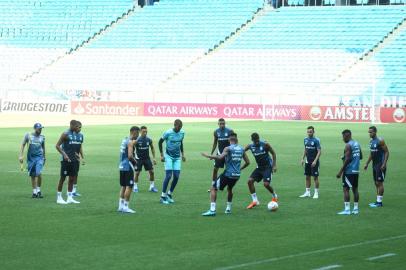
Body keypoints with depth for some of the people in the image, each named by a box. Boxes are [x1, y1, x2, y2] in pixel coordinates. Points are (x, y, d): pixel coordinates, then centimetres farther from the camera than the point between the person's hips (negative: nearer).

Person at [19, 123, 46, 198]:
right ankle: (34, 191, 15)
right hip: (31, 157, 0)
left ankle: (38, 190, -1)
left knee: (39, 173, -17)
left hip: (39, 157, 0)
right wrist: (21, 156, -3)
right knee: (32, 175, 4)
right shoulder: (28, 135, 1)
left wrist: (44, 157, 24)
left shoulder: (42, 137, 7)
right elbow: (23, 145, 4)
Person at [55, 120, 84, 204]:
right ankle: (59, 197, 7)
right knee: (63, 178, -1)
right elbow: (57, 145, -8)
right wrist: (64, 154, -17)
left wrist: (82, 157, 11)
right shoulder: (66, 134, -9)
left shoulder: (80, 135, 10)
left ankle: (69, 197, 15)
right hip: (66, 160, -6)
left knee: (72, 178, 8)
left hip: (75, 160, 6)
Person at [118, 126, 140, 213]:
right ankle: (125, 207, -5)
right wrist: (135, 161, -6)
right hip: (128, 167, -9)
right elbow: (130, 156, -24)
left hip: (122, 166, 9)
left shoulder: (124, 140, 12)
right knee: (129, 187, -5)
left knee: (123, 186, 15)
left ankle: (121, 206, 18)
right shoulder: (130, 142, -14)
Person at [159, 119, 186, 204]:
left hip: (177, 157, 5)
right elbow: (160, 142, -3)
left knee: (176, 176, -1)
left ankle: (169, 194, 16)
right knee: (168, 176, -11)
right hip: (169, 156, -5)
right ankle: (163, 196, -2)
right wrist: (162, 155, -6)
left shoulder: (182, 133, 0)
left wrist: (182, 154, 15)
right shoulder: (168, 133, -15)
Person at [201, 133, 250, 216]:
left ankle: (212, 210, -11)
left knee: (213, 189, 1)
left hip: (228, 174, -6)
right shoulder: (242, 149, 9)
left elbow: (220, 157, -24)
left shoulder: (228, 148, -8)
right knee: (229, 189, 33)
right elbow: (247, 162, 14)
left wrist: (208, 156, -17)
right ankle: (228, 208, 31)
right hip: (237, 175, 6)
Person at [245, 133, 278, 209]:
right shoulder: (250, 146, -5)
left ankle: (274, 196, 15)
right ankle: (255, 201, -3)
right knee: (250, 181, -10)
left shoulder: (265, 144, -15)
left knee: (266, 184, -16)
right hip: (259, 167, 5)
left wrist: (274, 165, -11)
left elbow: (273, 153, -7)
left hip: (267, 167, -5)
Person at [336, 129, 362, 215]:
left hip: (349, 171, -9)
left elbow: (347, 160, -19)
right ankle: (356, 209, 13)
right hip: (356, 170, 9)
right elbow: (360, 157, 20)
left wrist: (340, 172, -17)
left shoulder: (348, 145, -14)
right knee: (355, 189, 11)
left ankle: (347, 209, -10)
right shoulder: (357, 144, 12)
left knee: (346, 189, -6)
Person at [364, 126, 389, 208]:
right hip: (374, 165, 9)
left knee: (379, 183, -7)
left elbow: (387, 152, -15)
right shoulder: (371, 141, 12)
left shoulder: (380, 141, -14)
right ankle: (378, 201, 15)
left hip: (380, 165, -9)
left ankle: (379, 202, -4)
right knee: (376, 183, 10)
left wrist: (384, 164, -21)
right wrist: (367, 163, 18)